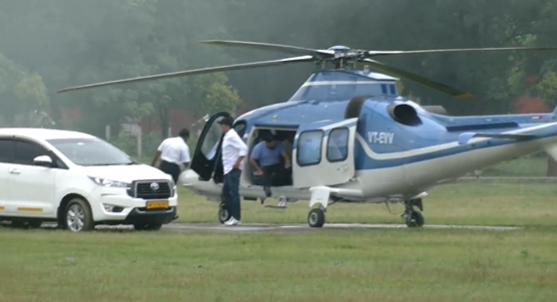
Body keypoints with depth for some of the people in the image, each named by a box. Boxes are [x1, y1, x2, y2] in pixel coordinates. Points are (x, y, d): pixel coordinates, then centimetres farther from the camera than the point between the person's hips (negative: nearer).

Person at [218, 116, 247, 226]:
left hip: (233, 170, -10)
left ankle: (236, 218, -7)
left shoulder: (231, 136, -14)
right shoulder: (227, 136, 15)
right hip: (228, 170, 10)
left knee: (234, 193, -8)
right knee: (226, 192, 12)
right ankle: (232, 215, 16)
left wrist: (237, 163, -22)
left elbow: (244, 148, -24)